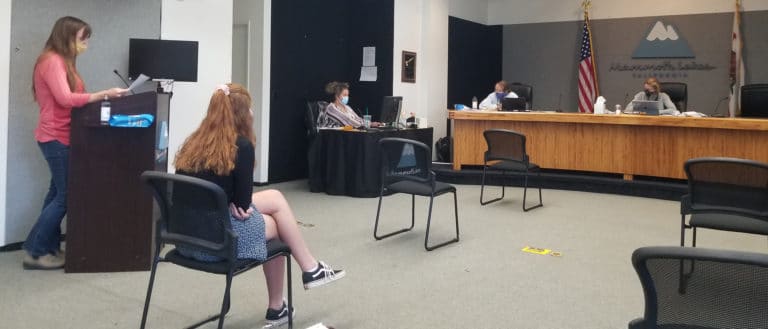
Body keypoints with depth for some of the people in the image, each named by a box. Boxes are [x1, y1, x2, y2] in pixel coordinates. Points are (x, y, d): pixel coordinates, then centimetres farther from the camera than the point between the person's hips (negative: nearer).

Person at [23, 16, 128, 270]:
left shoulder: (62, 61, 17)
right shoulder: (52, 61, -14)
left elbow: (69, 98, 11)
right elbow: (65, 99, -25)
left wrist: (101, 96, 3)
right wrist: (104, 94, -27)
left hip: (60, 137, 10)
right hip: (57, 138, -10)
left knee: (58, 194, 11)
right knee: (65, 196, -6)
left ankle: (49, 248, 17)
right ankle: (34, 253, 1)